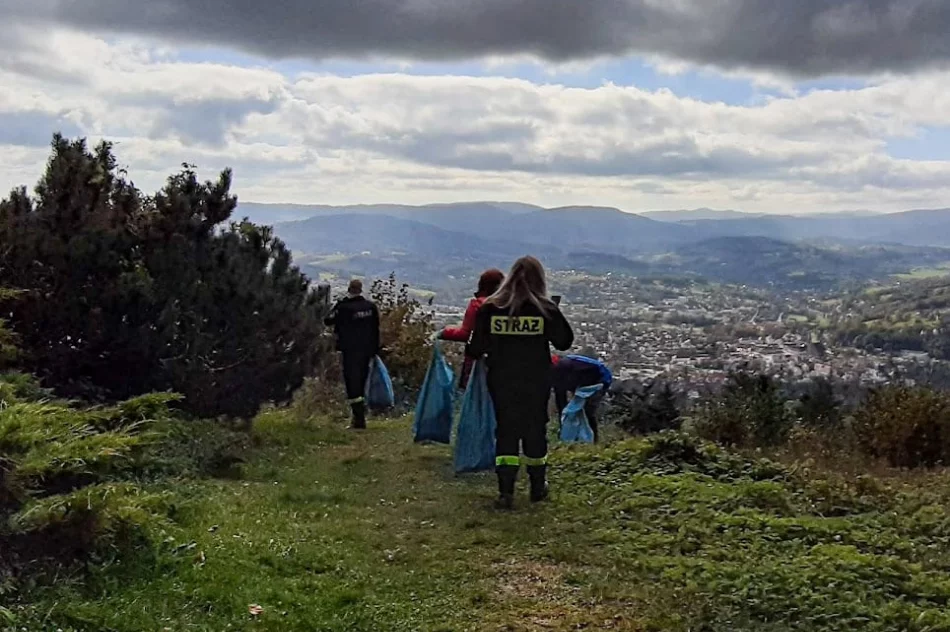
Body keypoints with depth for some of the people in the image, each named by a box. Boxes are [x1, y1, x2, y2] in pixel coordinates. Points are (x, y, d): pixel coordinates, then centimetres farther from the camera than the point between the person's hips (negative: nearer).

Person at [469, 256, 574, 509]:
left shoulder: (490, 308, -6)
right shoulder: (546, 309, -9)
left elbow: (477, 348, 0)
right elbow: (564, 342, 2)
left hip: (501, 382, 0)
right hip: (536, 383, 0)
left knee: (506, 431, 6)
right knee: (535, 430, 15)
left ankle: (506, 491, -5)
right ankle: (538, 487, 28)